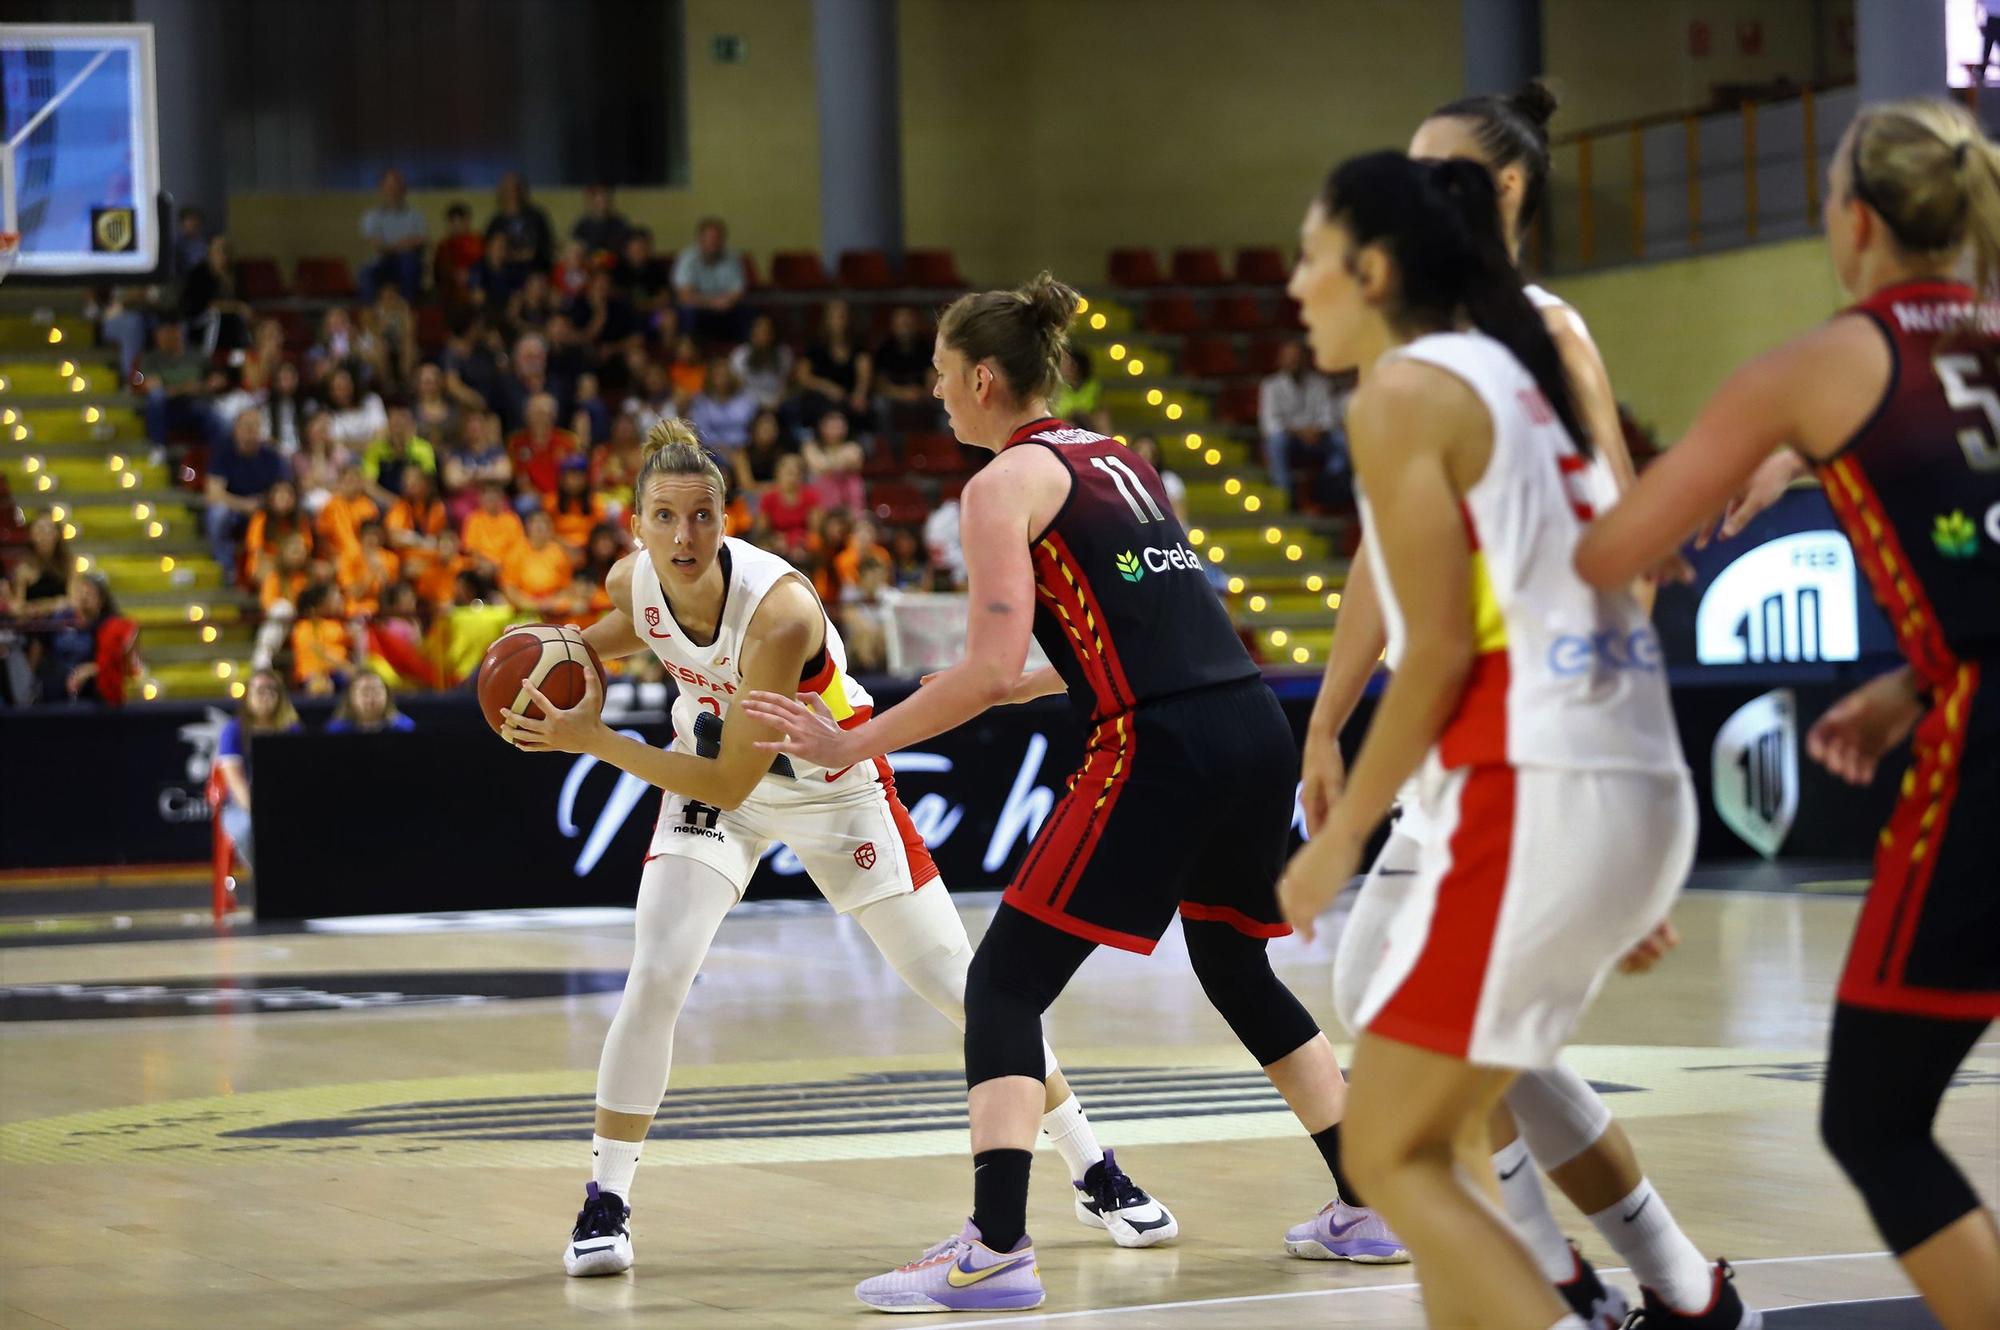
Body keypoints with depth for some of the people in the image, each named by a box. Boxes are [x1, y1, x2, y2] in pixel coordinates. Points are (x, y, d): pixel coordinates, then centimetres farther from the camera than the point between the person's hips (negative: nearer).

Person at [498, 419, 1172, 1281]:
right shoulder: (632, 581, -19)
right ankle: (605, 1203, -6)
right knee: (656, 977, -18)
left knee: (958, 984, 0)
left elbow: (731, 783, -33)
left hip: (832, 785, -3)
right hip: (710, 773, 4)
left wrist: (592, 741, -34)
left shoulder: (780, 612, -37)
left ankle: (1095, 1174, 14)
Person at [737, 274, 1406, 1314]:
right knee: (1236, 969, 27)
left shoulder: (1005, 484, -3)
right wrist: (1015, 689, 34)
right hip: (1253, 725, 8)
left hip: (1161, 750, -8)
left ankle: (995, 1251, -14)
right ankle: (1372, 1207, 31)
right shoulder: (1116, 458, 21)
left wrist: (849, 746, -6)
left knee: (1004, 984, -2)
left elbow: (993, 669, -12)